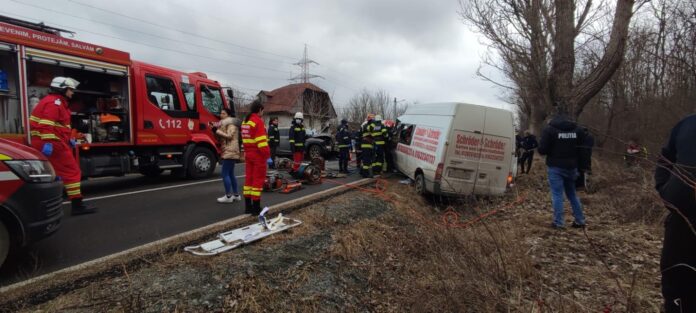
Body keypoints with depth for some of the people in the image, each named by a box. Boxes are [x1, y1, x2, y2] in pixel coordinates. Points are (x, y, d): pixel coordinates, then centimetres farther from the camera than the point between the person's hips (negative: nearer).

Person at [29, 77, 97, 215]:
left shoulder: (57, 102, 24)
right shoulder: (54, 102, -10)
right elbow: (47, 125, -23)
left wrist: (69, 139, 22)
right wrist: (48, 142, -29)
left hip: (51, 143, 11)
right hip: (53, 144, -11)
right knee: (72, 172, -8)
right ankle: (77, 205, -8)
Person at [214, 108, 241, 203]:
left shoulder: (231, 124, -8)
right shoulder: (225, 124, 24)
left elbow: (229, 136, -21)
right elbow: (223, 137, 22)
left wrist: (219, 132, -11)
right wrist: (217, 131, 7)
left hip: (230, 152, -11)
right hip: (228, 151, 11)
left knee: (225, 173, -11)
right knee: (231, 174, 12)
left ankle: (228, 196, -7)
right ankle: (236, 195, 17)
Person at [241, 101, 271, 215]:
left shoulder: (245, 121, 15)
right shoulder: (258, 121, -13)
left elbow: (245, 138, 15)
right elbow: (261, 140, -20)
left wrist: (246, 152, 16)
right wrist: (267, 154, -17)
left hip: (248, 154, 9)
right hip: (258, 154, -9)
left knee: (249, 178, 11)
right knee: (258, 180, -4)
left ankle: (248, 206, 16)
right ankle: (256, 208, -1)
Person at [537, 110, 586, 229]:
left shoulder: (549, 129, -9)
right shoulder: (576, 129, 8)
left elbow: (542, 150, -14)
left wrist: (551, 151, 8)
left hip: (556, 167, -5)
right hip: (571, 167, 5)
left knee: (557, 195, -2)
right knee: (572, 194, 17)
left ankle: (558, 222, -2)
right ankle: (580, 220, 22)